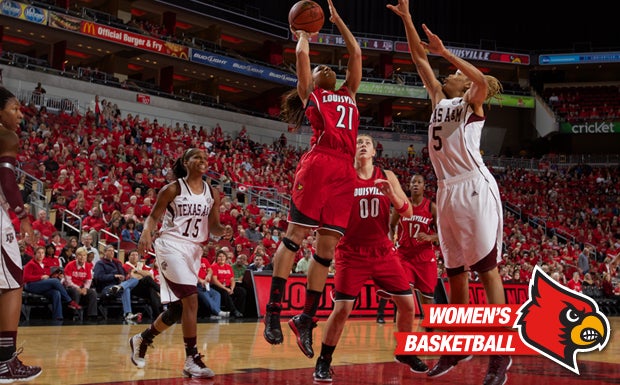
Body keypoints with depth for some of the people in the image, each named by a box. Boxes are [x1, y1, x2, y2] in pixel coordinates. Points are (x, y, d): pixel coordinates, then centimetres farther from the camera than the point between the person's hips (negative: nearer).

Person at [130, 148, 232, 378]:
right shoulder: (173, 189, -6)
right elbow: (154, 216, -2)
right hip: (171, 246, -6)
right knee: (191, 299, -20)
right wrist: (146, 233, -22)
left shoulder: (212, 194, 7)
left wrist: (223, 231, -12)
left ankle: (142, 339, 36)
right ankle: (192, 359, -15)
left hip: (194, 250, 7)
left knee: (178, 308, 12)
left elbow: (213, 226, 10)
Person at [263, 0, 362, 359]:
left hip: (345, 171, 5)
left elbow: (356, 53, 31)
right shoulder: (310, 94, 17)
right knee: (295, 234, -7)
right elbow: (303, 54, 10)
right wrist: (304, 33, 30)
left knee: (327, 246, 3)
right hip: (318, 164, -5)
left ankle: (306, 319, 8)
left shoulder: (348, 94, 30)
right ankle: (274, 309, -5)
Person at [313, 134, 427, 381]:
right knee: (342, 309, -13)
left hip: (383, 250, 4)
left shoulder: (387, 177, 5)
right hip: (352, 252, -3)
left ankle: (405, 352, 25)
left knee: (408, 303, 2)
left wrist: (391, 194, -15)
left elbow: (408, 212, 2)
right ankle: (324, 361, 3)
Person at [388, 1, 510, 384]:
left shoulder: (472, 103, 2)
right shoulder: (440, 99, 20)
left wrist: (445, 52, -20)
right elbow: (420, 58, 19)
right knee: (455, 273, 10)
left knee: (487, 268, -9)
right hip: (447, 191, 8)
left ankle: (501, 352, -9)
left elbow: (482, 80, -22)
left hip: (475, 187, -8)